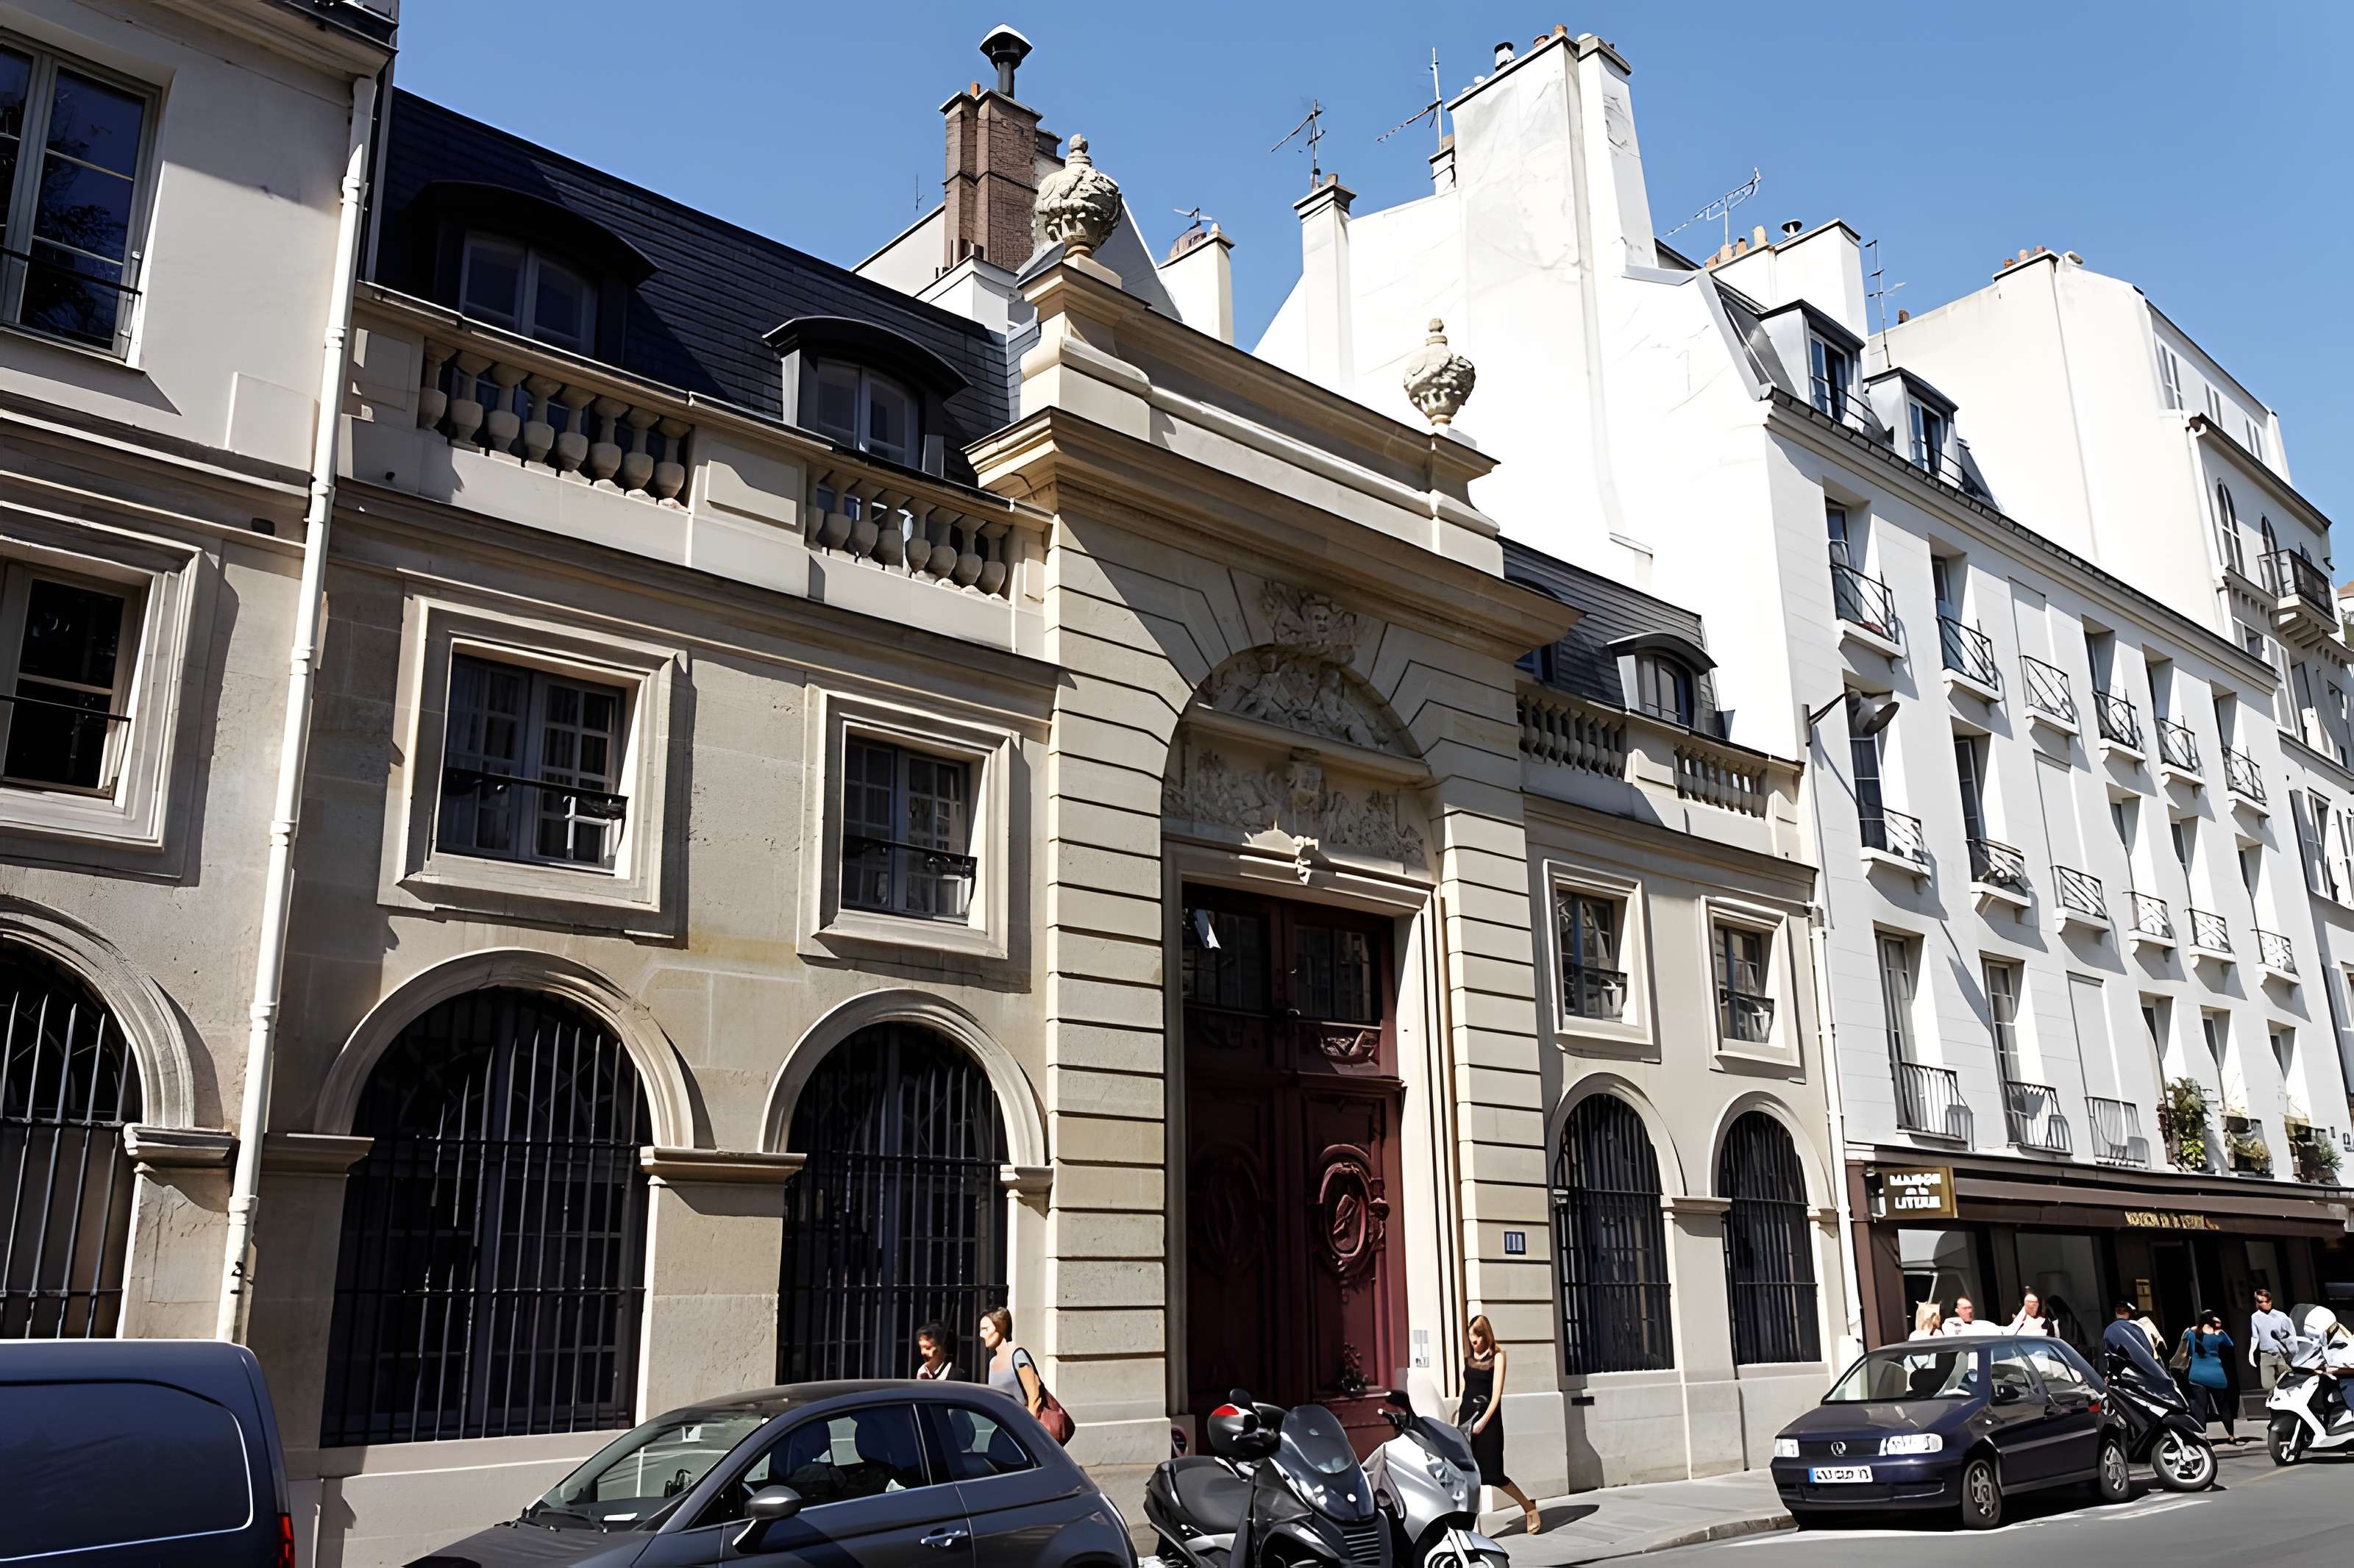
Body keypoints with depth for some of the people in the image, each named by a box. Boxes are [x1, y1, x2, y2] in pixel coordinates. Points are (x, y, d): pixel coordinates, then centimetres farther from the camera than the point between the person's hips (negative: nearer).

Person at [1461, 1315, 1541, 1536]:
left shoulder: (1497, 1355, -3)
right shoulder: (1468, 1358, 13)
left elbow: (1497, 1393, -9)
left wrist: (1484, 1421, -16)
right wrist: (1457, 1419, 10)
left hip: (1488, 1417, -5)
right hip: (1467, 1417, 5)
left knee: (1492, 1473, -6)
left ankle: (1528, 1507, 13)